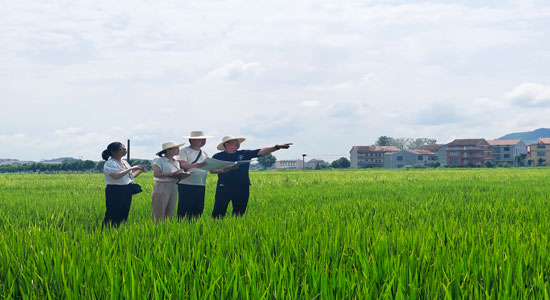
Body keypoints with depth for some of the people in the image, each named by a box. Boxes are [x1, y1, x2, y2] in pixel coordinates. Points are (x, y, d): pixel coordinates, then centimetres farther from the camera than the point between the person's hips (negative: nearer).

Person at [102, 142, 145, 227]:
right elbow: (116, 176, -29)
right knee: (112, 217, -7)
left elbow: (130, 176, 23)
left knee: (124, 215, 9)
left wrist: (139, 171, 6)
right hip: (115, 192, -8)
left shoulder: (124, 162, 14)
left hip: (127, 192, 8)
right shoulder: (110, 163, -12)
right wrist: (131, 168, -25)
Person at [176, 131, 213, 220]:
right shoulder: (184, 151, -2)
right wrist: (197, 165, -29)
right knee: (185, 209, -5)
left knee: (198, 209, 6)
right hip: (187, 185, -7)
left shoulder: (204, 154, 19)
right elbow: (182, 165, -15)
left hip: (201, 186, 7)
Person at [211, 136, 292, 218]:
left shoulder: (244, 154, 8)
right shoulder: (218, 156, 3)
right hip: (224, 187, -3)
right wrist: (229, 168, -16)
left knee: (239, 213, 6)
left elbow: (261, 152, 1)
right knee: (219, 212, -5)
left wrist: (277, 147, -9)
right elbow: (212, 170, -5)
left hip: (242, 188, 3)